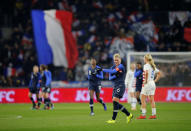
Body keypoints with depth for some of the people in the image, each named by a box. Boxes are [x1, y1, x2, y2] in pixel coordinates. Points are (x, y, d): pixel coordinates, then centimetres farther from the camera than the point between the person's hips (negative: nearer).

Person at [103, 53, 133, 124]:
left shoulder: (121, 66, -9)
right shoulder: (113, 67, 14)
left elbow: (112, 71, -21)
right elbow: (110, 78, 6)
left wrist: (103, 70, -15)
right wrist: (115, 76, -14)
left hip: (120, 86, -8)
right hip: (115, 86, 8)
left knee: (115, 101, -16)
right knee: (116, 104, 8)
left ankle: (113, 119, -14)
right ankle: (129, 115, 21)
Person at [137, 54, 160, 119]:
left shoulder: (146, 65, -11)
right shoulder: (153, 66, 14)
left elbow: (146, 72, -30)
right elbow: (159, 73, 22)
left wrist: (146, 80, -21)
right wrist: (155, 80, 16)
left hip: (147, 84, -8)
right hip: (153, 84, 8)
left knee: (143, 100, -2)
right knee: (152, 100, 8)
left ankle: (143, 115, -4)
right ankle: (154, 114, 6)